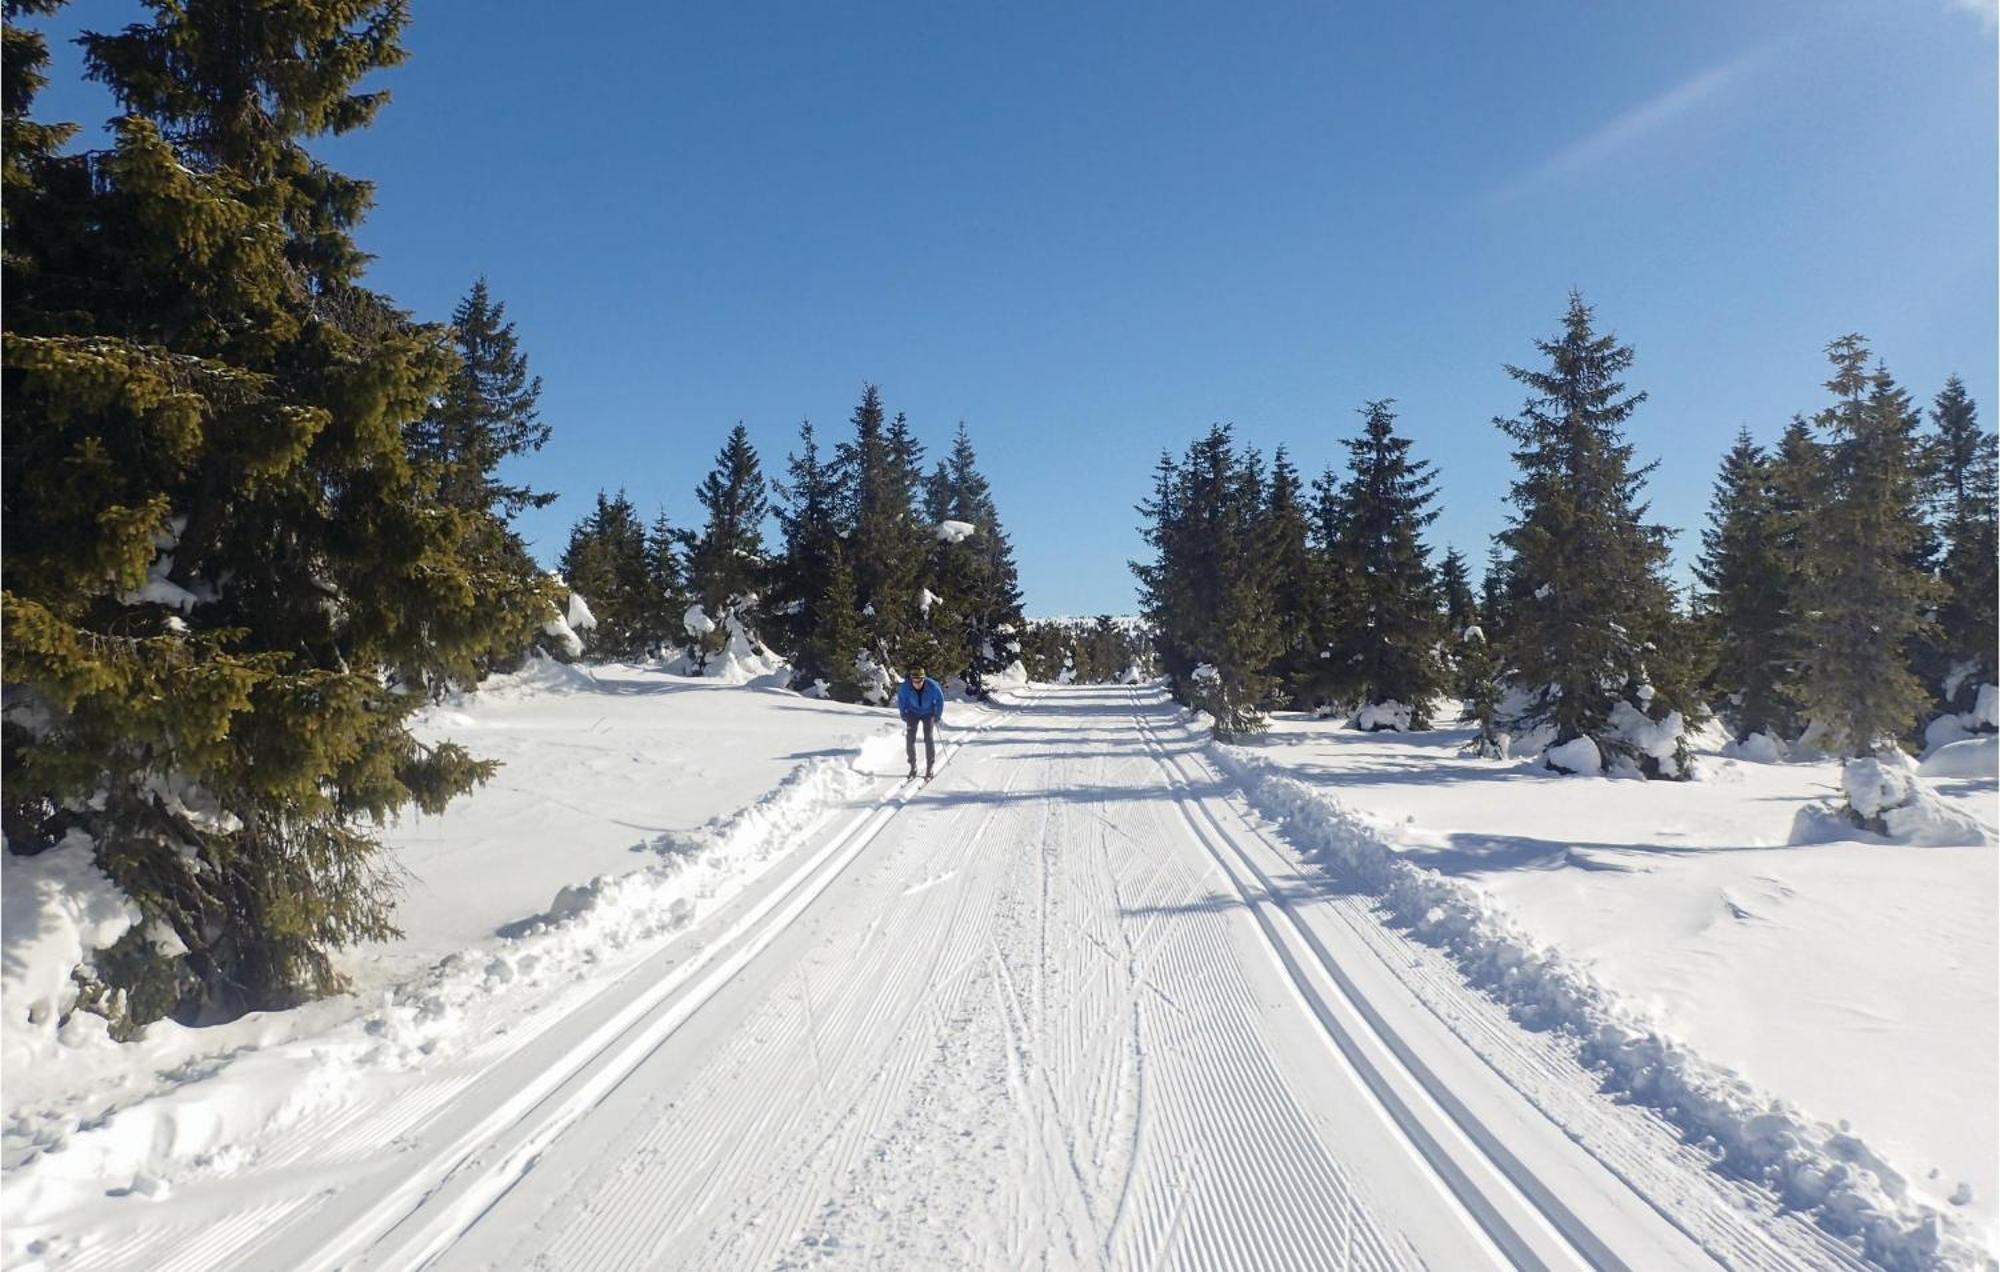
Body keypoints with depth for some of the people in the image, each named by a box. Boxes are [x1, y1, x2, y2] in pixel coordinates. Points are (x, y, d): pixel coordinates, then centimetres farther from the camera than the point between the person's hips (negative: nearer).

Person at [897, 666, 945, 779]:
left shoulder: (932, 686, -32)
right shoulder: (905, 686, -28)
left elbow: (940, 699, -12)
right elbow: (901, 698, -6)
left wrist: (938, 716, -7)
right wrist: (903, 714, -2)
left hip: (928, 713, -1)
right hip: (913, 713, 1)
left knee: (929, 738, -9)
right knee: (910, 738, -6)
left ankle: (930, 768, 2)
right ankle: (913, 766, 9)